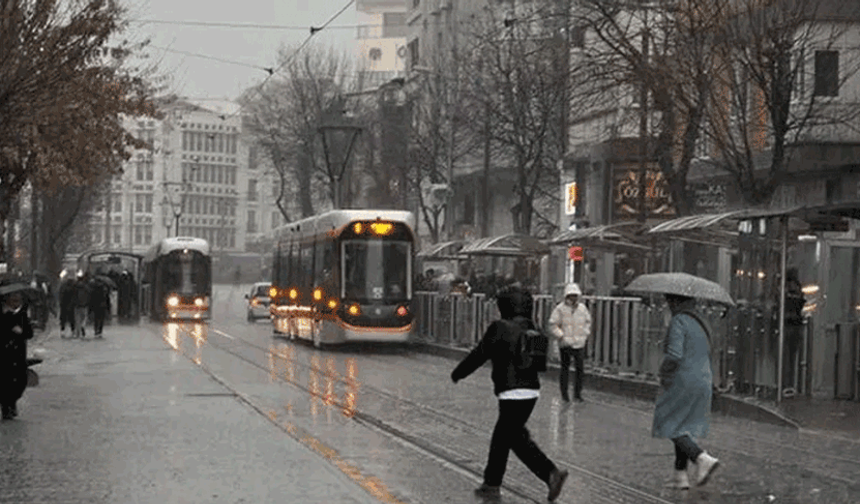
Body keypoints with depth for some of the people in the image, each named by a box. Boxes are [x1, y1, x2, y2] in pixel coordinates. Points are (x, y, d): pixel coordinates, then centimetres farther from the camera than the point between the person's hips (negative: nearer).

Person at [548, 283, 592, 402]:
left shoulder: (582, 308, 7)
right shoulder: (560, 309, -6)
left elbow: (588, 322, 23)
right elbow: (553, 325, -4)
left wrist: (586, 334, 12)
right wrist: (561, 336, -11)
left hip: (579, 343, 3)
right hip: (565, 343, -3)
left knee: (580, 368, 0)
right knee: (565, 367, 5)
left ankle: (577, 393, 9)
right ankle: (564, 392, 16)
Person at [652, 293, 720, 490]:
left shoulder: (678, 322, -13)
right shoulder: (701, 323, 14)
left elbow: (674, 355, -22)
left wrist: (663, 375, -7)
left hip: (683, 383, -8)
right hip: (703, 380, 9)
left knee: (670, 427, 0)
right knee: (683, 427, 15)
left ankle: (703, 459, -15)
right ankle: (681, 475, 13)